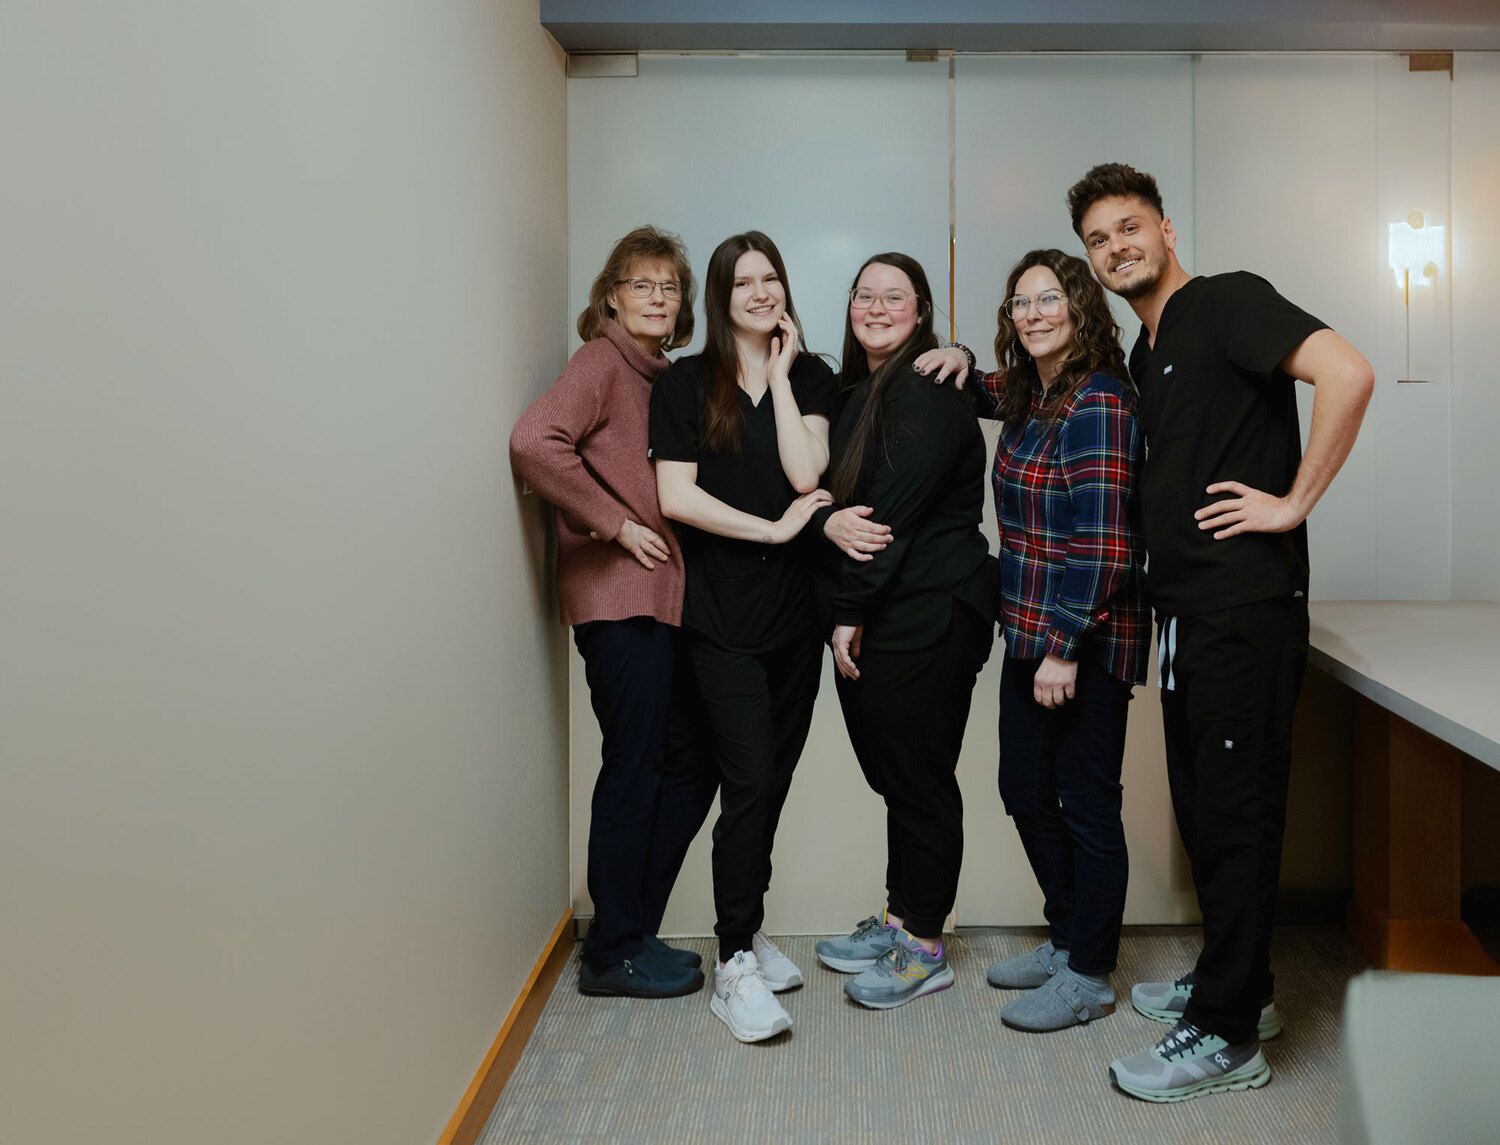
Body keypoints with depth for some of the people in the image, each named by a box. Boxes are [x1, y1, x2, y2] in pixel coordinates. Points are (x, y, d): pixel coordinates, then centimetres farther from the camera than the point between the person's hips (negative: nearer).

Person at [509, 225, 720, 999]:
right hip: (618, 597, -8)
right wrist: (615, 524, -17)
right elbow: (533, 442, -23)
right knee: (634, 767, -2)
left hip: (665, 599, 8)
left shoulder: (663, 376, 18)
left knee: (691, 763, 11)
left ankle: (630, 930, 24)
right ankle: (613, 952, 14)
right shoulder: (602, 361, -6)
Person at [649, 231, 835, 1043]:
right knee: (751, 781, -9)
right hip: (723, 610, -3)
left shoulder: (810, 378, 8)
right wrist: (775, 528, -9)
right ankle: (735, 965, 1)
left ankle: (746, 932, 28)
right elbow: (676, 496, -8)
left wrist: (781, 373, -5)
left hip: (796, 605, 4)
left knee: (771, 779, 11)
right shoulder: (687, 383, 1)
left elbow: (806, 473, -9)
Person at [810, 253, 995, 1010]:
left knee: (921, 782, 1)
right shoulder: (854, 393, 16)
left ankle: (926, 949, 16)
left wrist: (850, 609, -15)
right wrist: (829, 520, -12)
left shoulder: (930, 395, -12)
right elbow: (836, 496, 12)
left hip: (929, 618, -9)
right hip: (870, 620, 9)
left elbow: (894, 510, -18)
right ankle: (897, 921, 32)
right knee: (893, 775, 17)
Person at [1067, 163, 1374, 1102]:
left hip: (1246, 608, -9)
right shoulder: (1146, 355, 18)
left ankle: (1226, 1037, 10)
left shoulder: (1228, 301, -9)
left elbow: (1348, 373, -23)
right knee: (1201, 809, 16)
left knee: (1236, 814, -1)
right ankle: (1236, 984, 32)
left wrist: (1294, 503, -19)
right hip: (1187, 611, 9)